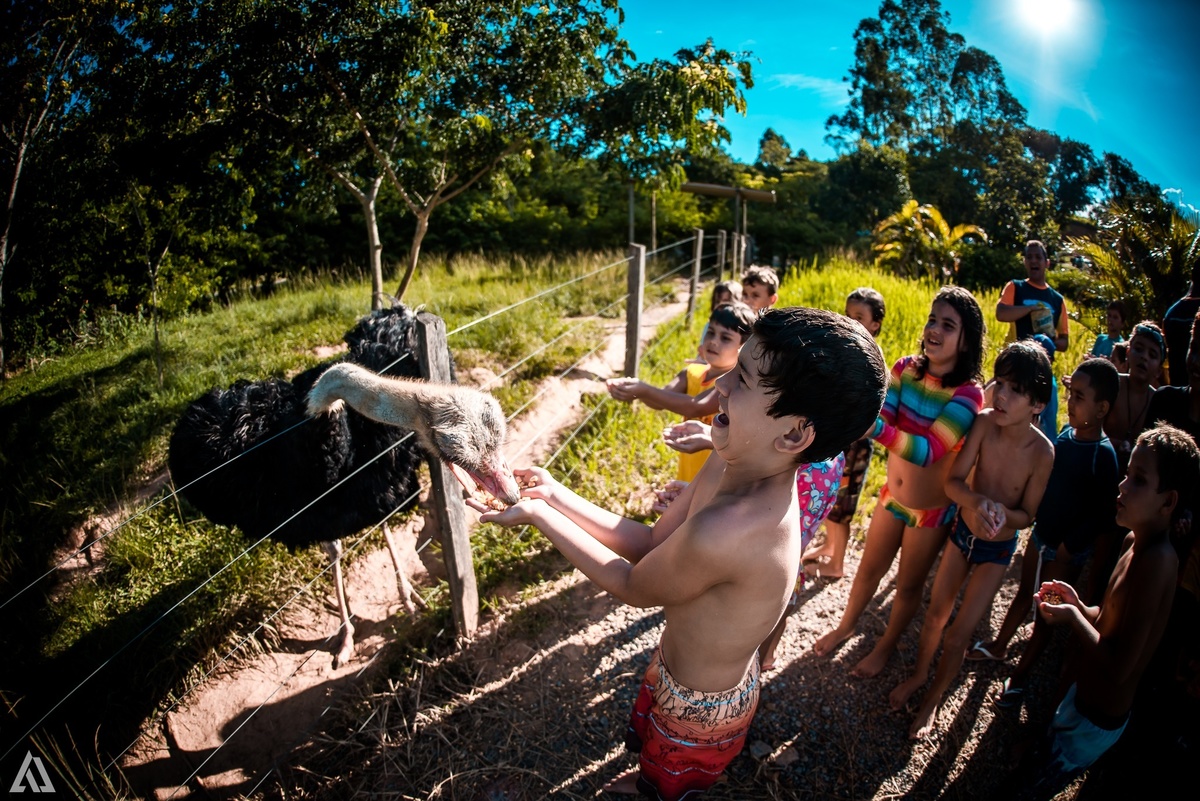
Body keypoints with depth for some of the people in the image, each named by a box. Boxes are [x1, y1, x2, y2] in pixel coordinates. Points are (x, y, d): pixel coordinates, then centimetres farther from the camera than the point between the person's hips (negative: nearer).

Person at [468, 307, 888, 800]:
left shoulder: (727, 532, -44)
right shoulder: (731, 466, -18)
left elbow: (631, 586, -25)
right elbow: (651, 543, -7)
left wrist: (537, 515, -17)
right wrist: (556, 496, -12)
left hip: (700, 706, -7)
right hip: (675, 663, 8)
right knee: (649, 745, 38)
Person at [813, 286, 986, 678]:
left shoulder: (968, 393, -25)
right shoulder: (905, 368, -10)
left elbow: (929, 450, -36)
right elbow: (883, 417, -19)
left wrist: (873, 426, -49)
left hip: (931, 509, -3)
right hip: (892, 496, 4)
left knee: (909, 585, 18)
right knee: (869, 569, 22)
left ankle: (886, 646, 43)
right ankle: (845, 626, 46)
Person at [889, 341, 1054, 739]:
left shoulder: (1042, 451, -23)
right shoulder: (984, 422, -20)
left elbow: (1027, 515, -13)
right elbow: (953, 481, -19)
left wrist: (1001, 512, -34)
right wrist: (976, 501, -39)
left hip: (999, 548, -2)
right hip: (963, 530, 2)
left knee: (960, 631, 6)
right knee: (936, 613, 16)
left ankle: (933, 699, 30)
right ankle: (918, 674, 42)